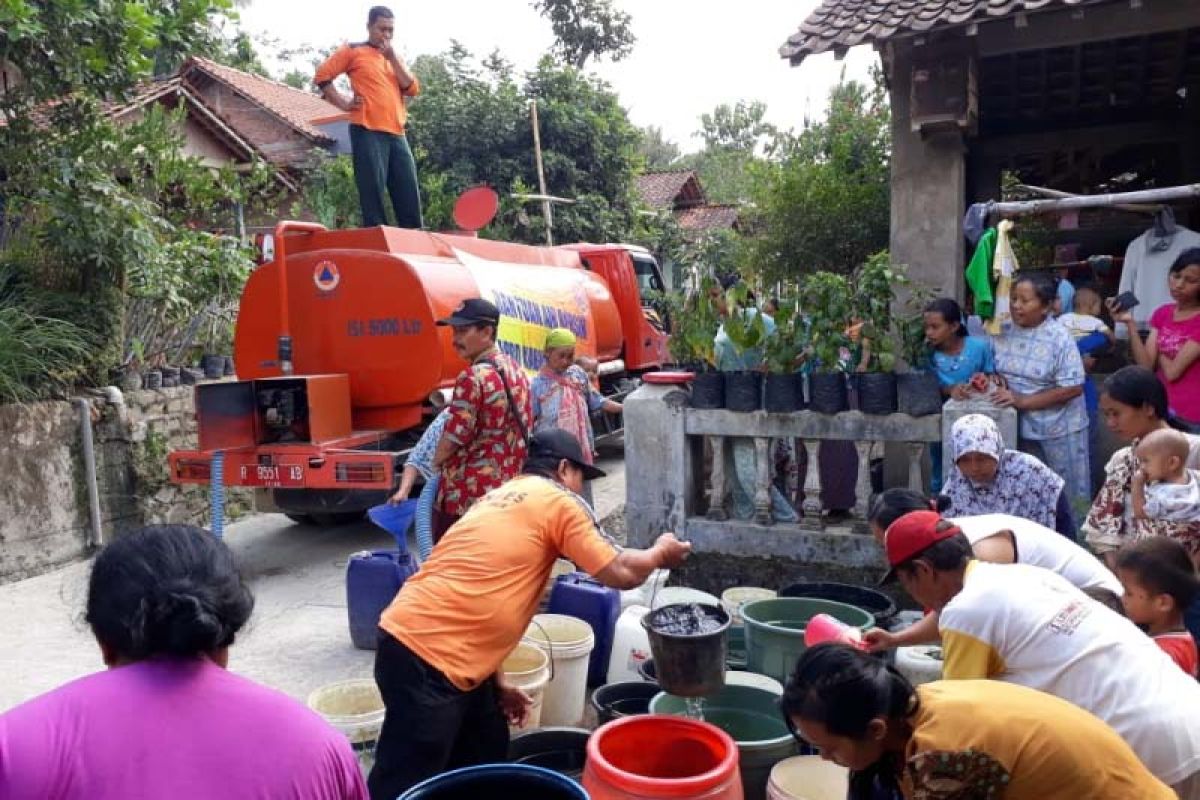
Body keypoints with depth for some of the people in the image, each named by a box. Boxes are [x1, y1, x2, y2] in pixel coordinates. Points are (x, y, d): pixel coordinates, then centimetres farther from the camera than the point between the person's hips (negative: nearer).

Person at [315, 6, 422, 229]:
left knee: (410, 197, 1)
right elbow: (323, 75, 4)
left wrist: (393, 59, 2)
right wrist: (343, 103, -4)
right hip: (367, 132, -5)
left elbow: (413, 89, 9)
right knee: (373, 196, -8)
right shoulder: (353, 51, 8)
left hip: (397, 134, 6)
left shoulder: (395, 57, 24)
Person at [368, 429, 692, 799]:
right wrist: (660, 553, 15)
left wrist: (498, 684, 23)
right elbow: (620, 573, -6)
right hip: (426, 657, -9)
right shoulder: (558, 500, -4)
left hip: (419, 642, 9)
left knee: (485, 757, 22)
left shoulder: (500, 498, 22)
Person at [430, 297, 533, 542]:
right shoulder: (516, 371, 9)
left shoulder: (473, 377, -18)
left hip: (466, 497, -8)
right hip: (508, 491, 8)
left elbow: (453, 439, -16)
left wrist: (437, 461, 4)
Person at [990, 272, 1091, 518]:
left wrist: (1023, 401, -22)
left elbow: (1073, 388, -18)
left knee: (1065, 496, 8)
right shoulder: (1004, 332, 0)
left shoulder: (1059, 338, -15)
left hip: (1058, 430, -4)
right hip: (1020, 427, 4)